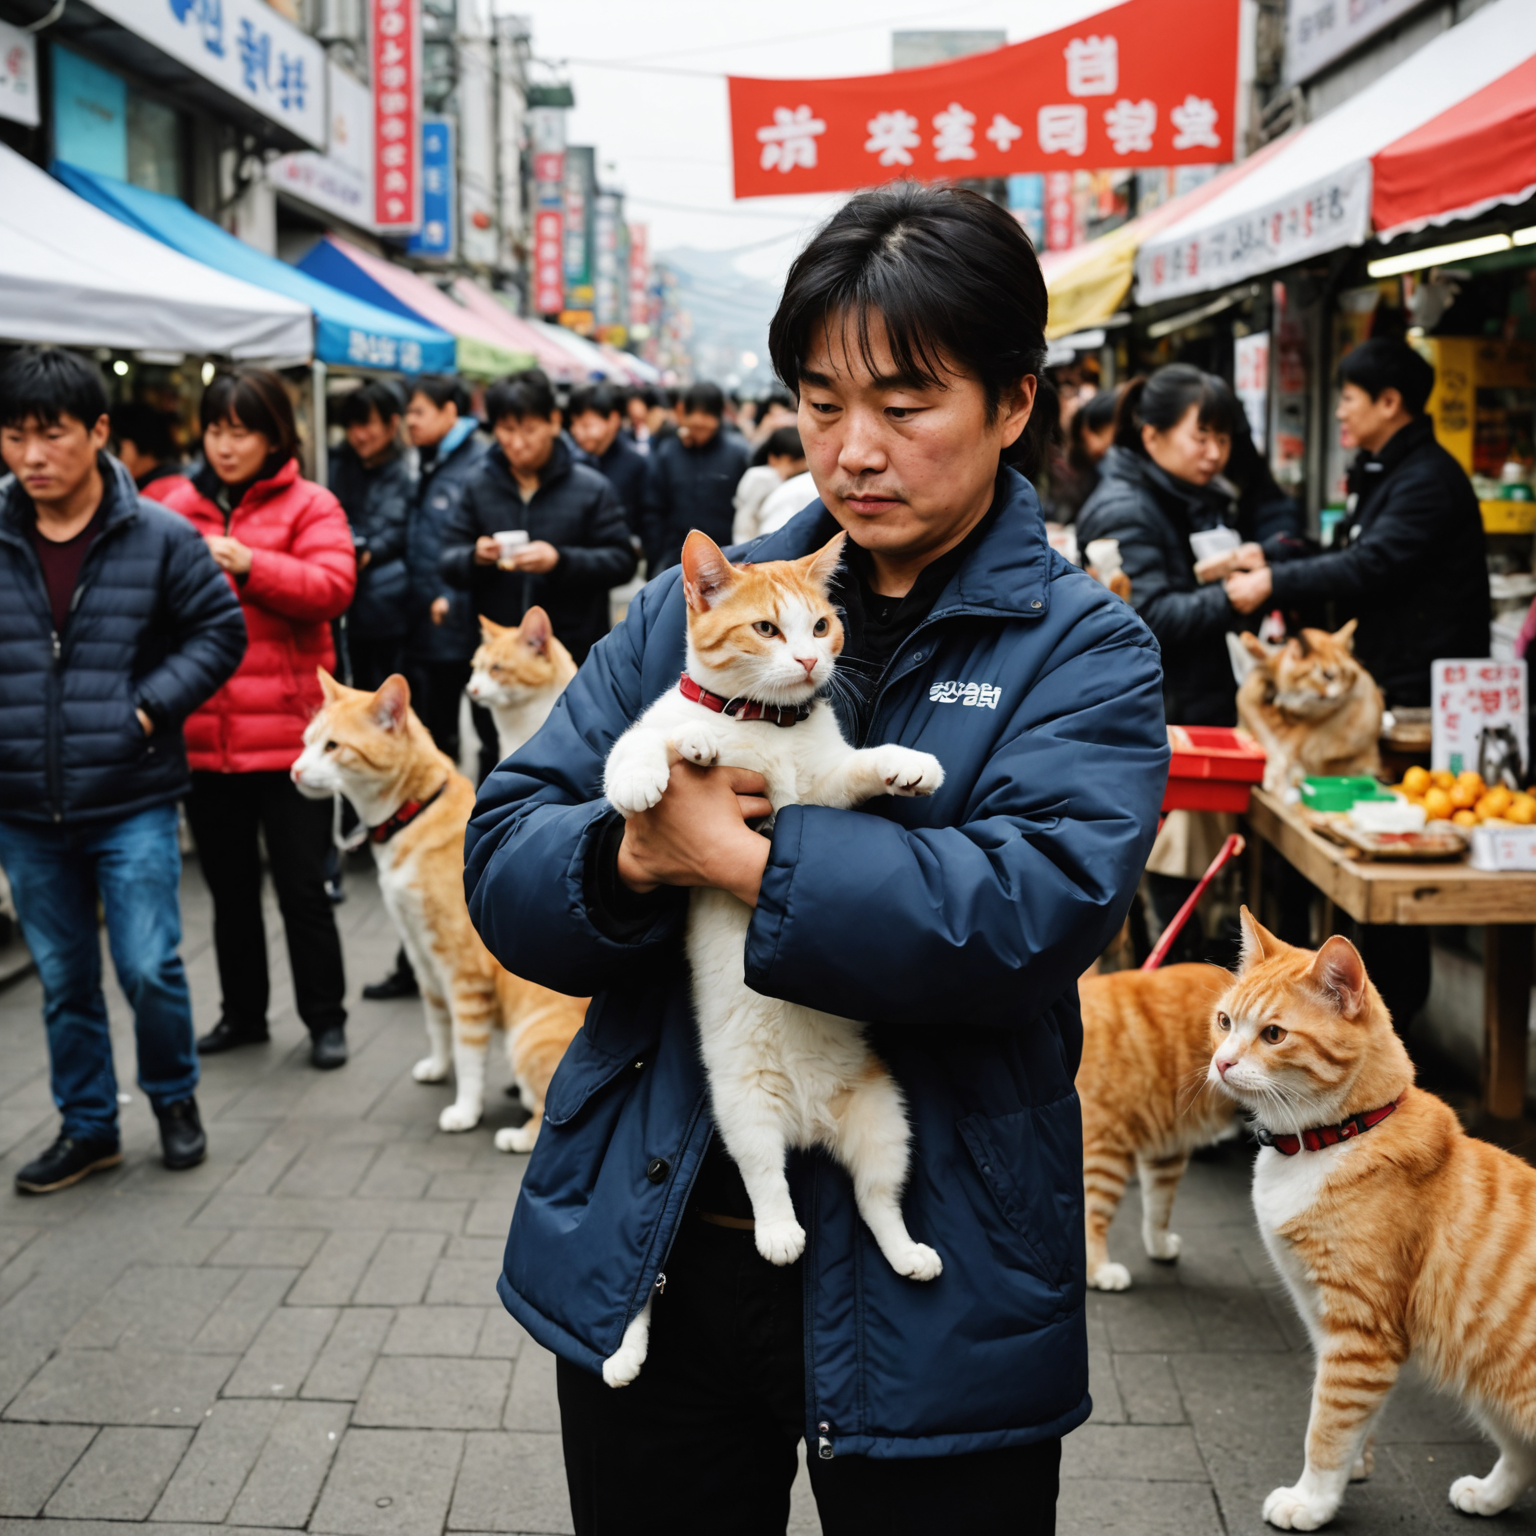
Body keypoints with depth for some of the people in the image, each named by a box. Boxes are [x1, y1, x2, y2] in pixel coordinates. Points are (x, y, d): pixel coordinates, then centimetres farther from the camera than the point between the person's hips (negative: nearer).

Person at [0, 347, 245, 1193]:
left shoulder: (160, 537, -6)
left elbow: (219, 631, 1)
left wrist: (149, 707, -10)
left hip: (131, 801, -3)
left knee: (149, 969, -2)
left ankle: (174, 1097, 26)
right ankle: (87, 1127, 30)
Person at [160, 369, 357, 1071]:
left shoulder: (309, 506, -1)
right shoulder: (179, 507, 9)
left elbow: (333, 587, -14)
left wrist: (249, 564, -22)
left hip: (287, 732, -4)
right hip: (202, 736, 4)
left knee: (302, 885, 3)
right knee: (229, 886, 16)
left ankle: (325, 1018, 17)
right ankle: (243, 1012, 30)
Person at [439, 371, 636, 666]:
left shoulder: (591, 487, 0)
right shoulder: (478, 486, 7)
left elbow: (622, 561, -5)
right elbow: (448, 564, 6)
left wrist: (560, 560, -20)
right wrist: (475, 558, -17)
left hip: (574, 653, -2)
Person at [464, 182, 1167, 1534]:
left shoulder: (1084, 652, -5)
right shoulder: (694, 604, 4)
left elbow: (1034, 913, -23)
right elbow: (503, 863, 0)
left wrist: (731, 855, -21)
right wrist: (632, 855, -22)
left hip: (924, 1303, -3)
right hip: (648, 1267, 3)